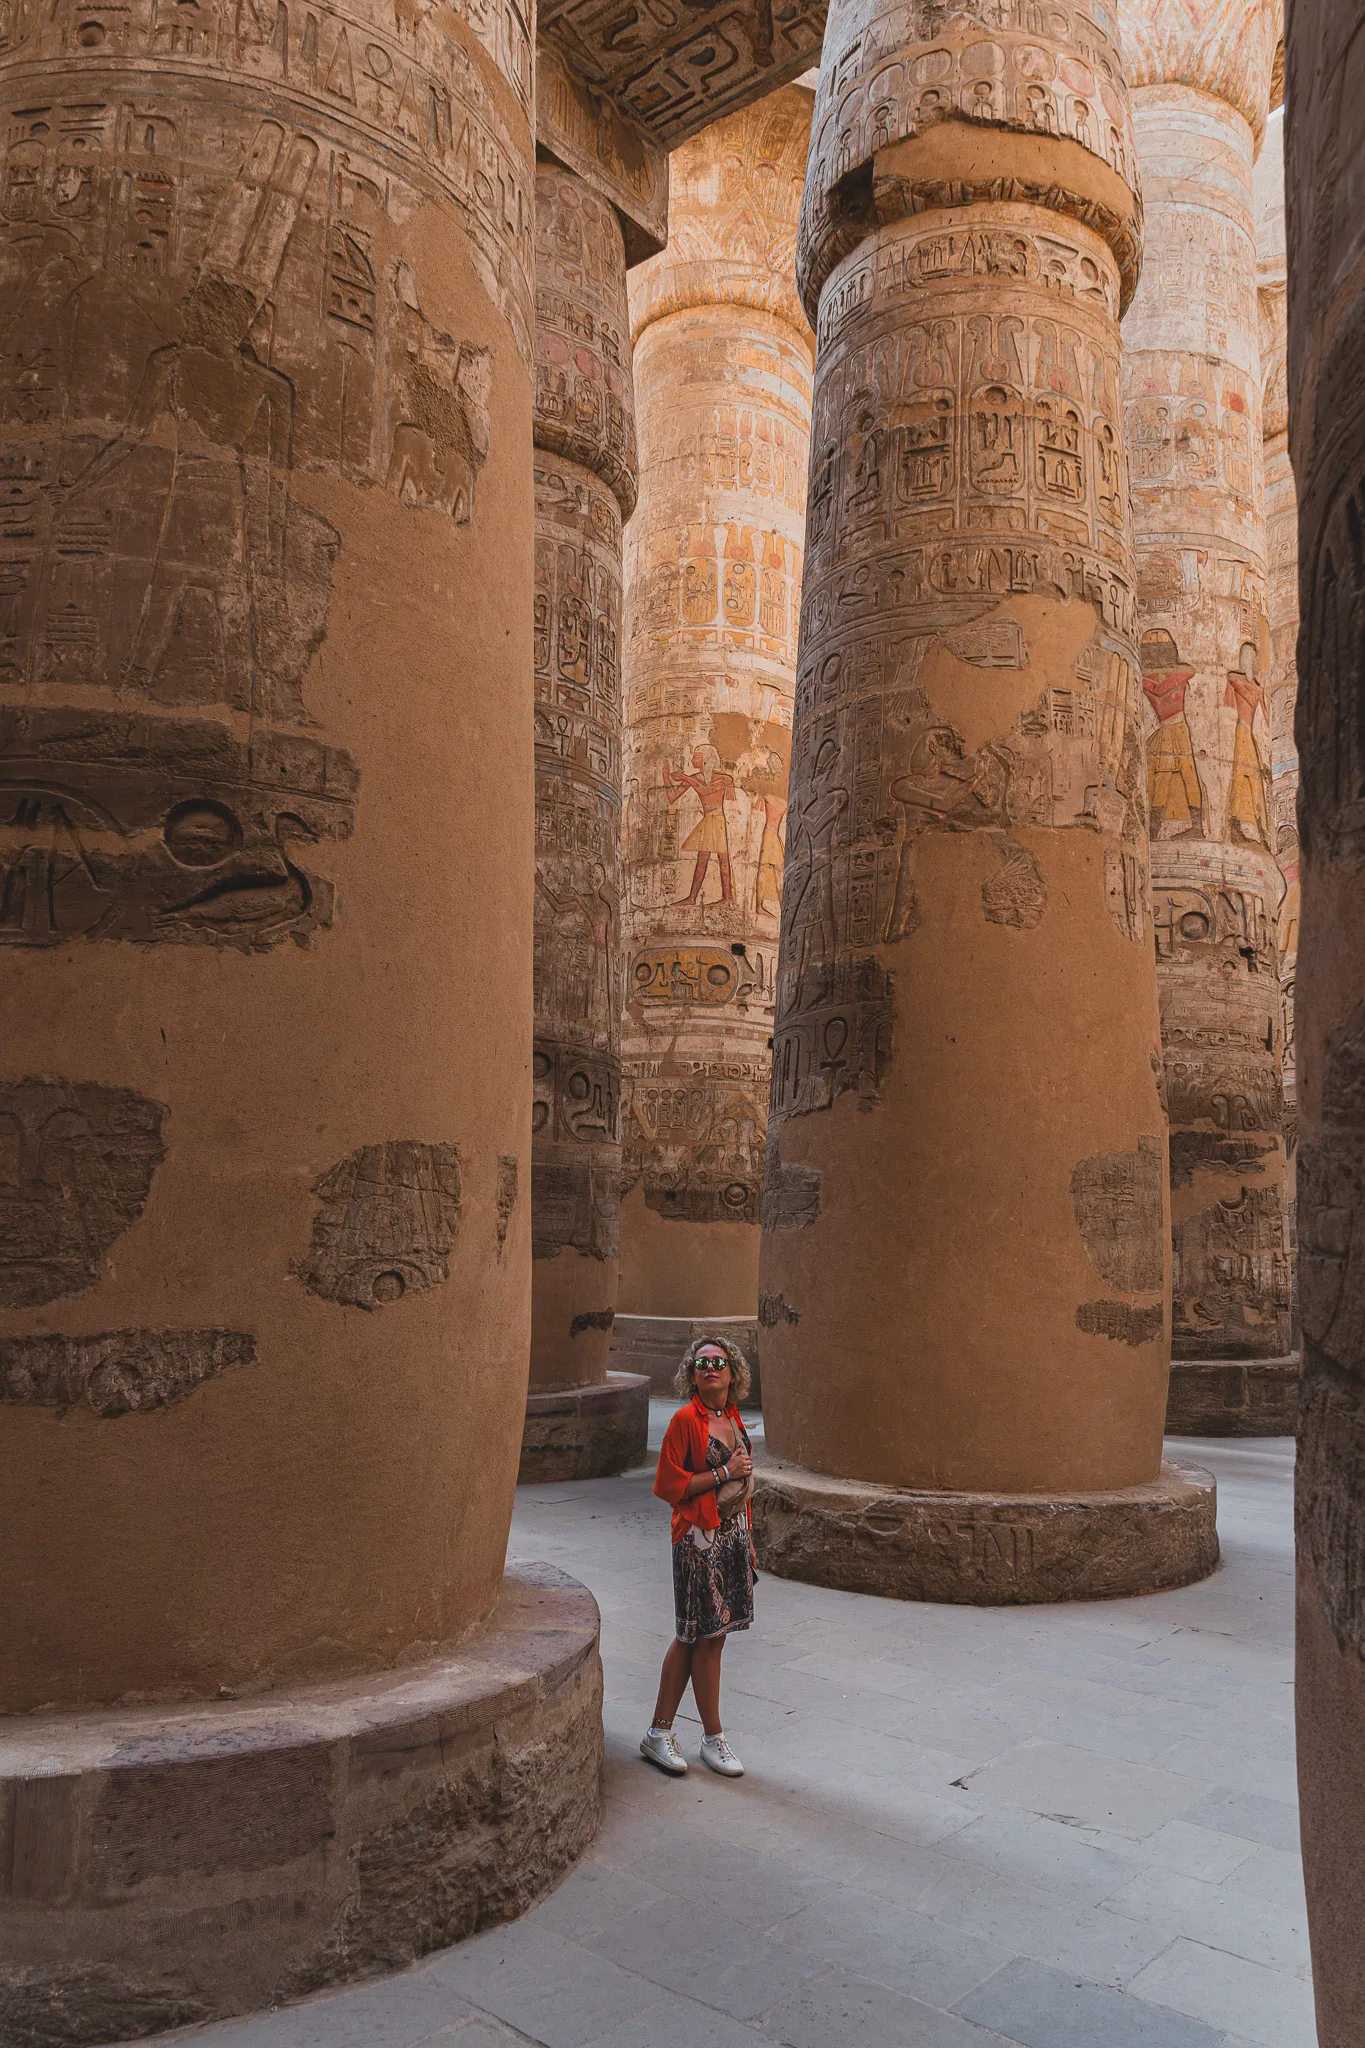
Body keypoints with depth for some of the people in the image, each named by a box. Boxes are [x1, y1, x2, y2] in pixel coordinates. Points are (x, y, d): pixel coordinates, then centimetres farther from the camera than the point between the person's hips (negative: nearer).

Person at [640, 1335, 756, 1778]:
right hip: (699, 1538, -7)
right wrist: (724, 1472, -16)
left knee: (695, 1637, 11)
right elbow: (669, 1485, -16)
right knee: (707, 1638, 1)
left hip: (733, 1534, 7)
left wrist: (747, 1538, 18)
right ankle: (713, 1737, 16)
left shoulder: (733, 1418, 10)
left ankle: (660, 1733, 21)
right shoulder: (687, 1419, -13)